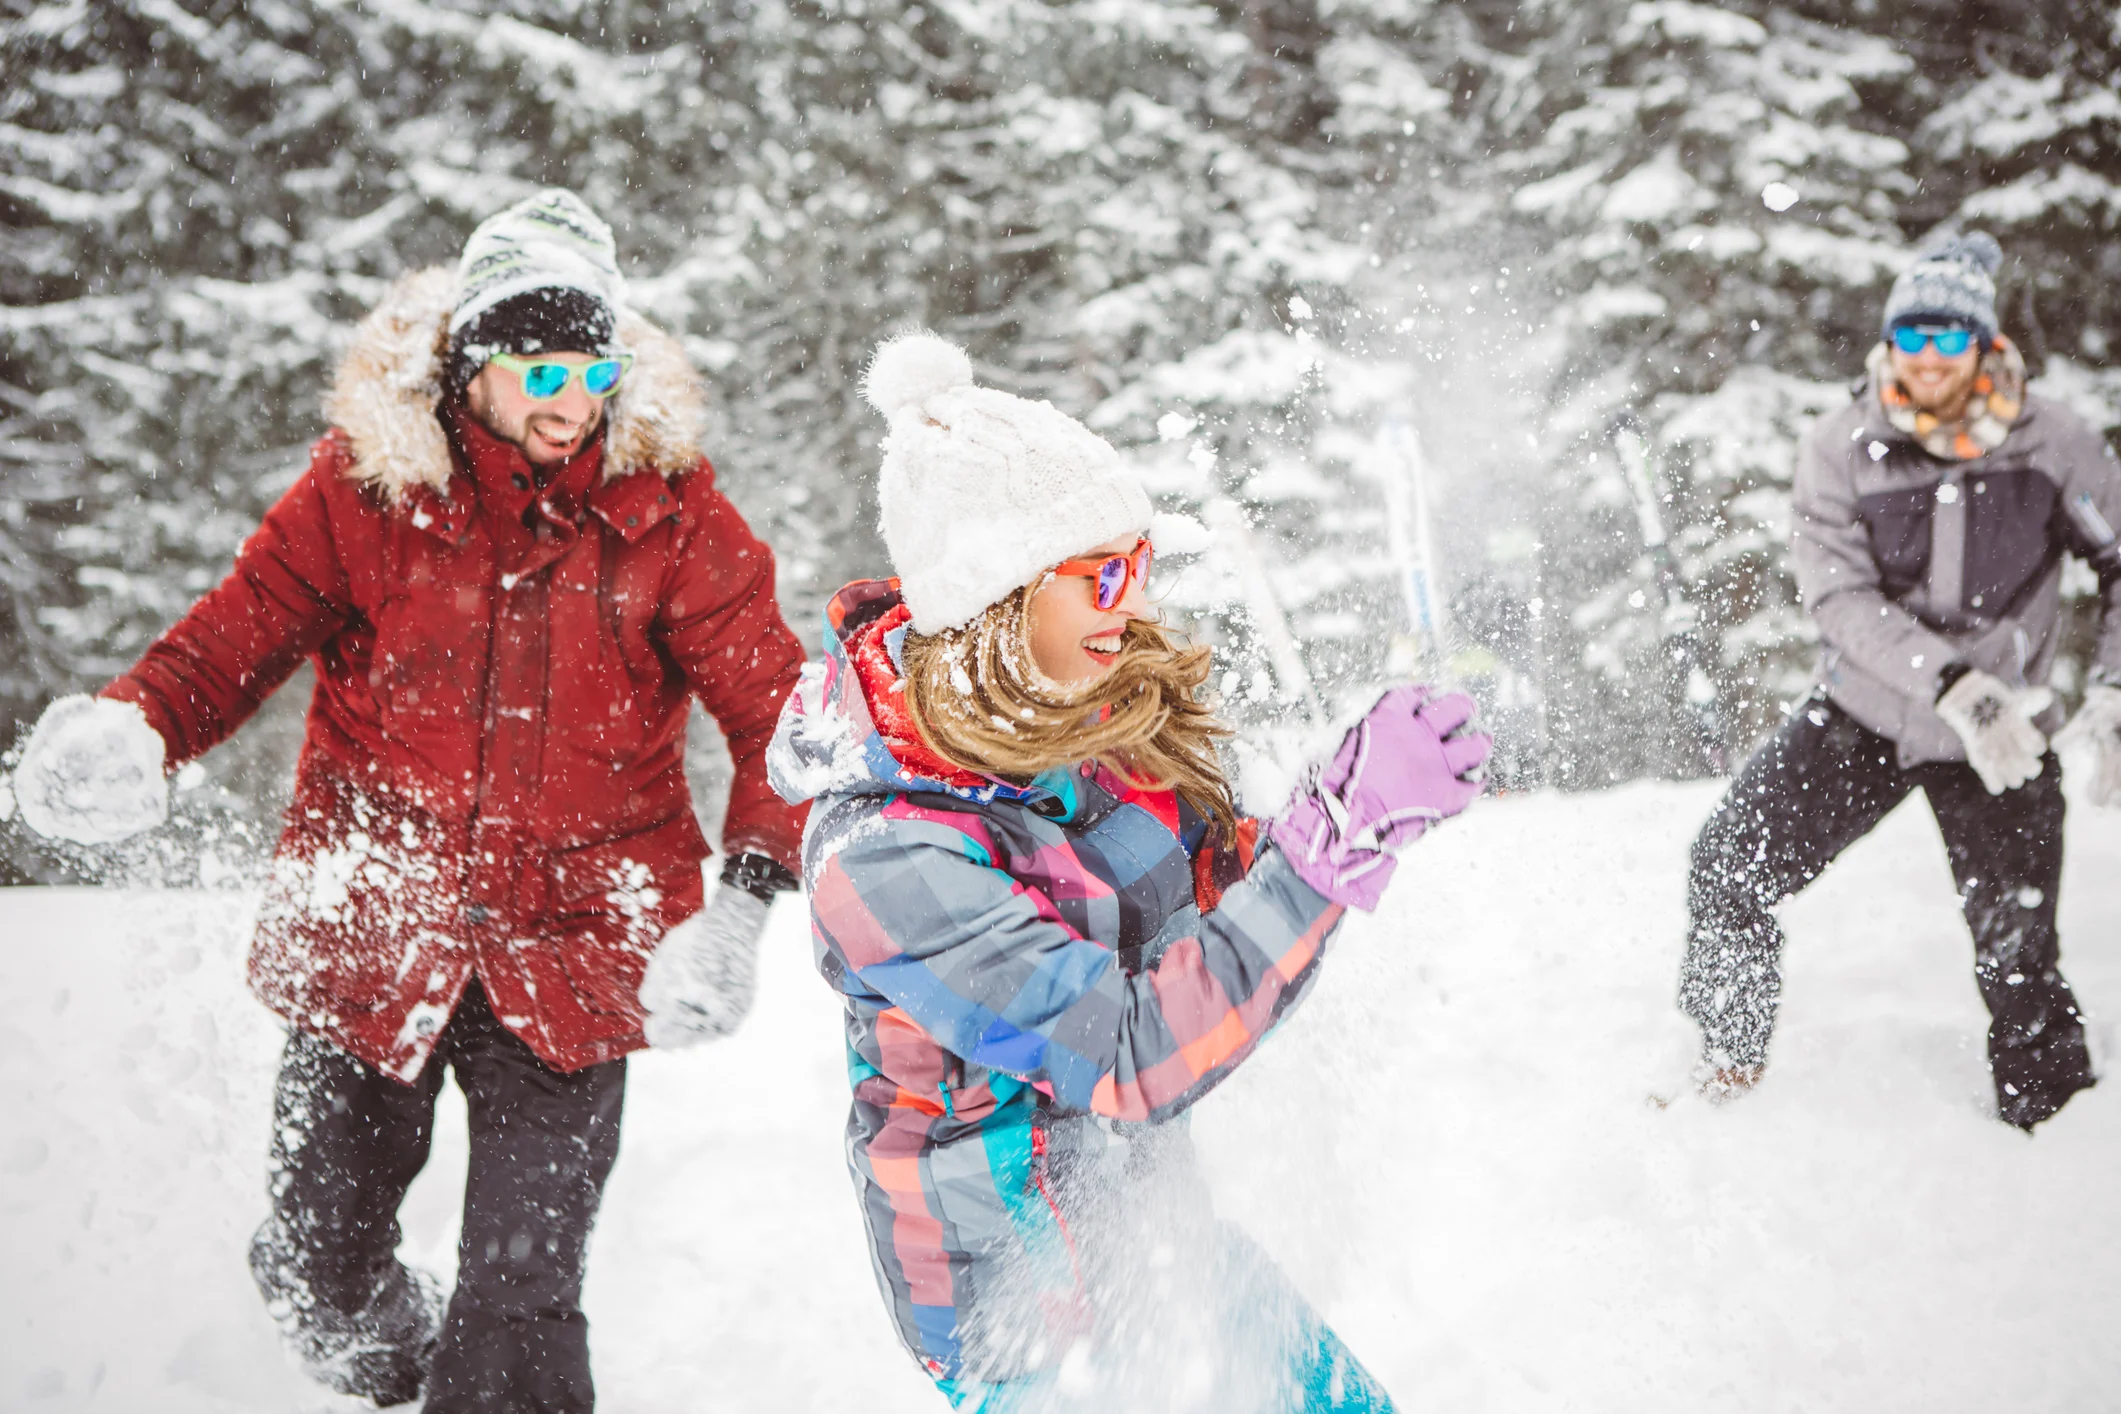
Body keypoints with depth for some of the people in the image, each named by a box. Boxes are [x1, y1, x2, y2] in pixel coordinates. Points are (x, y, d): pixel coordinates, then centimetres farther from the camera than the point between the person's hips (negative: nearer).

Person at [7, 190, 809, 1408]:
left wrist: (747, 896, -20)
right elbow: (244, 628, -1)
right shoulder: (367, 484, -7)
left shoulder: (666, 508, -7)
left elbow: (775, 707, -7)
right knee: (317, 1265, 15)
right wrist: (138, 723, -23)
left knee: (524, 1302, -9)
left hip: (573, 949, -1)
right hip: (369, 936, 2)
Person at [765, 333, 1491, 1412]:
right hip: (1023, 1312, -8)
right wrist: (1339, 831, -36)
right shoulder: (885, 856, -31)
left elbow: (1205, 890, 5)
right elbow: (1130, 1058, -33)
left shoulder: (1068, 708, -8)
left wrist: (1375, 804, -14)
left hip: (1150, 1230, 8)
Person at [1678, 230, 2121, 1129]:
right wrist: (1955, 687, -33)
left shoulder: (2049, 445, -9)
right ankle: (1730, 1059, 18)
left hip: (2001, 742, -1)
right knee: (1727, 868, -6)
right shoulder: (1842, 451, -10)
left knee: (2017, 954, -2)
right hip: (1864, 716, 1)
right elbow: (1843, 601, -19)